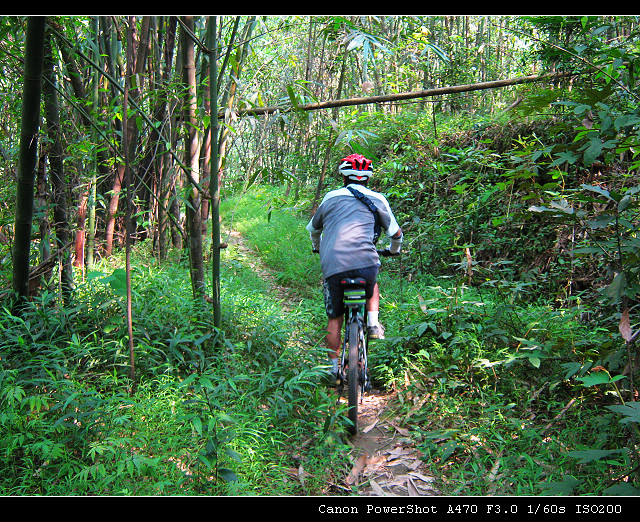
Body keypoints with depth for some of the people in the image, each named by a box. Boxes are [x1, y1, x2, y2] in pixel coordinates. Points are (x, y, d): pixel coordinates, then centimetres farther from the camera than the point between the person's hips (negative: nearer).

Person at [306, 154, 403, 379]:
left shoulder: (331, 197, 19)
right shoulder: (377, 199, 16)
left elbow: (313, 229, 32)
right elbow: (396, 233, 24)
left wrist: (318, 248, 52)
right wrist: (393, 250, 45)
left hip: (332, 265, 1)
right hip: (365, 262, 0)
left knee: (334, 319, 15)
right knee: (372, 285, 35)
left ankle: (334, 367, 19)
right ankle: (373, 322, 17)